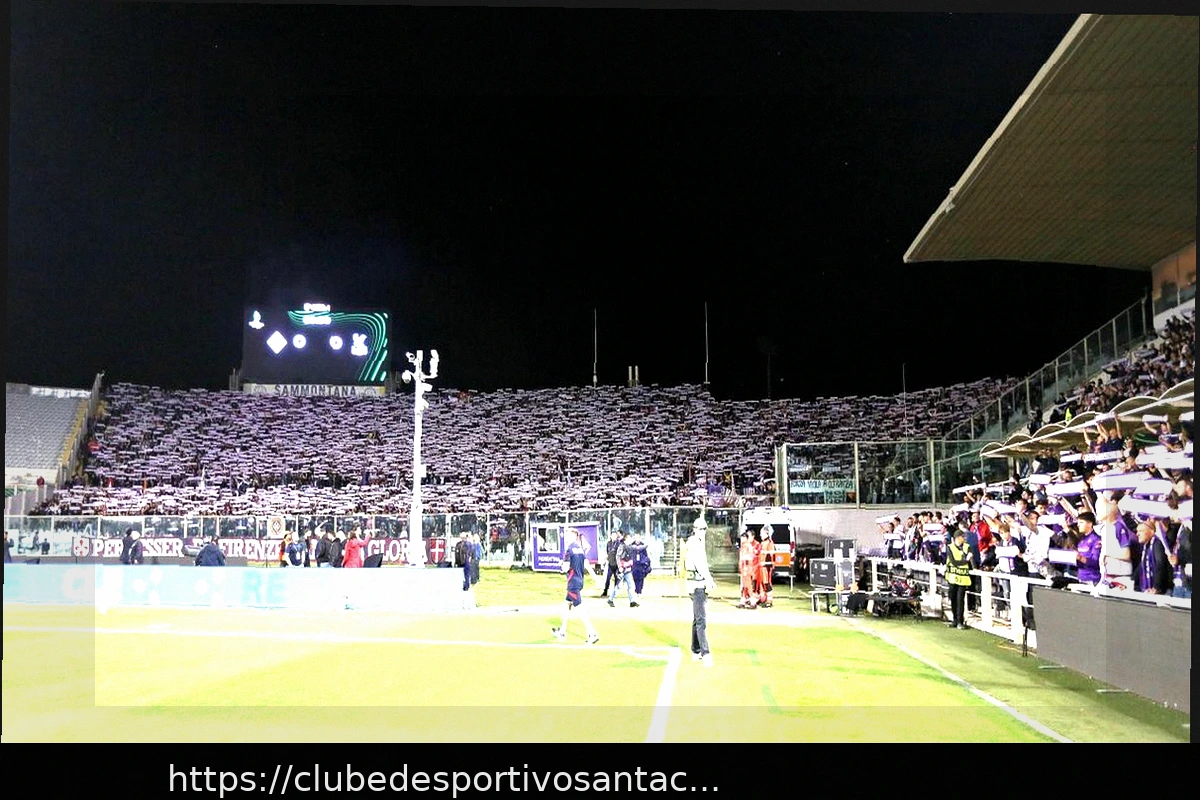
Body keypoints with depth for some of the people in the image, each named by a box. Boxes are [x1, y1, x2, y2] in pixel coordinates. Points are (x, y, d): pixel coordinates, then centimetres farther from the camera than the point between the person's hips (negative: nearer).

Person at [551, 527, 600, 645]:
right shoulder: (581, 548, 9)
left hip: (573, 583, -9)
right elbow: (586, 565, 7)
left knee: (579, 609, -7)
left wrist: (563, 566, 2)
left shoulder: (570, 548, -15)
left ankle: (593, 634, -11)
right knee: (568, 606, 19)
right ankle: (562, 632, 30)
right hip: (579, 581, 9)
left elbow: (566, 568, -17)